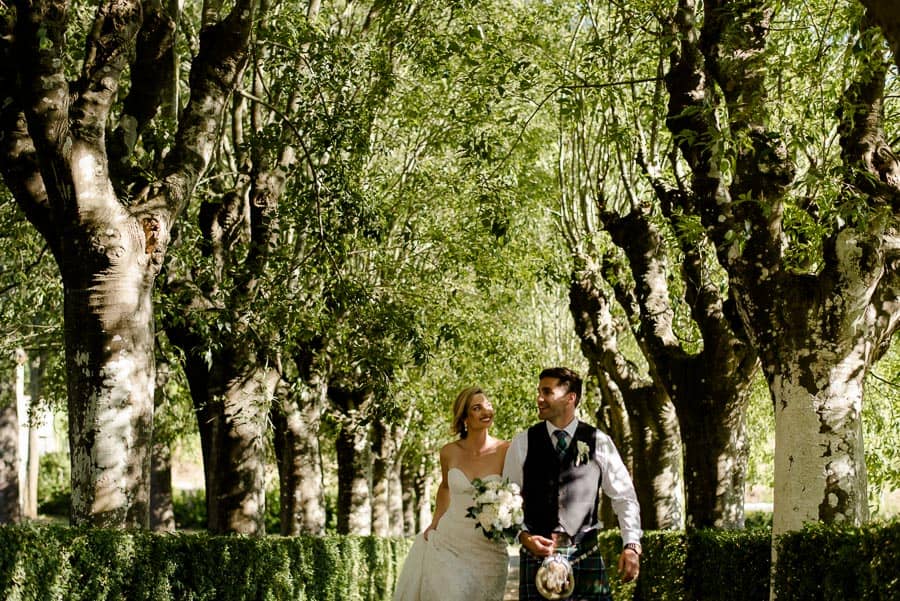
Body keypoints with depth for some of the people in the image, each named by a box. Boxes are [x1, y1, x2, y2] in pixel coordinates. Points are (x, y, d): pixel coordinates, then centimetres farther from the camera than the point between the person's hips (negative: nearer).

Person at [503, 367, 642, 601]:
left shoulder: (599, 443, 4)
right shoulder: (522, 443, 5)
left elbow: (624, 496, 7)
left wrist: (631, 545, -2)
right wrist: (524, 536, -7)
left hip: (585, 552, 0)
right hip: (537, 549, 0)